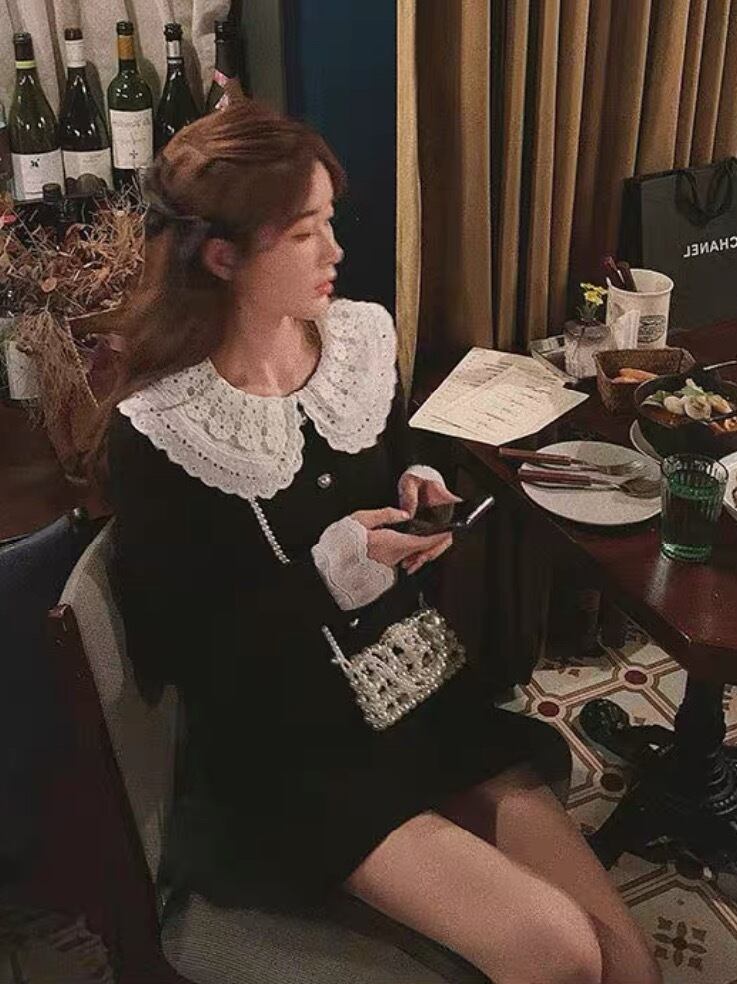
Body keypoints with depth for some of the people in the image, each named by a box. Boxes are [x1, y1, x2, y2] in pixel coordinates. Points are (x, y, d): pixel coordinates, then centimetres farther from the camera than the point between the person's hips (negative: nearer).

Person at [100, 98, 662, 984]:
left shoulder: (363, 338, 0)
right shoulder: (157, 432, -16)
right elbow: (171, 657, -13)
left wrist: (420, 486, -5)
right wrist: (326, 577, -22)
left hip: (433, 701, 5)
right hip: (288, 756, -5)